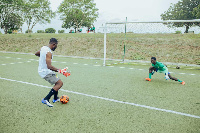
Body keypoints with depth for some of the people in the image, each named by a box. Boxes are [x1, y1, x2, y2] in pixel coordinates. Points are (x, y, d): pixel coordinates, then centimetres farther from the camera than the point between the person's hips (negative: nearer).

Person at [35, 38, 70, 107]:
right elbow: (49, 66, -33)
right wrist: (60, 71, -33)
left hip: (41, 70, 10)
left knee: (57, 81, 23)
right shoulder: (48, 53, -24)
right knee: (60, 83, -16)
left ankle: (55, 98, 33)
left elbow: (36, 53, 26)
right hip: (46, 72, -10)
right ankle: (46, 99, -18)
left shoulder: (43, 48, 5)